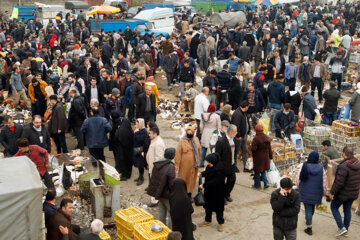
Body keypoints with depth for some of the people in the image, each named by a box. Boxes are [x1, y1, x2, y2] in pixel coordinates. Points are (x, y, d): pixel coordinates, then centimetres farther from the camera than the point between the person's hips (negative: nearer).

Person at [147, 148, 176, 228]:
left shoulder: (157, 164, 1)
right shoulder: (170, 167, -22)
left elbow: (153, 178, 10)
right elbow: (171, 183, -20)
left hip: (159, 193, 8)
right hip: (167, 194, -7)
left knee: (161, 212, 20)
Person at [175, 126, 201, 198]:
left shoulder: (196, 140, 4)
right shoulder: (182, 141, -9)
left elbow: (199, 150, 14)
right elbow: (178, 153, -8)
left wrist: (199, 161, 16)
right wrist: (177, 164, -9)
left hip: (194, 164, 4)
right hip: (184, 164, -4)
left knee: (192, 178, 11)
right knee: (183, 178, 5)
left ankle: (189, 193, 24)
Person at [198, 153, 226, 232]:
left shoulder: (219, 169, -29)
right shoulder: (210, 166, -4)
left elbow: (215, 181, -28)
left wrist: (204, 185, -25)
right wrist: (202, 174, -5)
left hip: (217, 192, -8)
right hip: (209, 190, 8)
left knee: (218, 207, 8)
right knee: (208, 206, 19)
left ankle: (221, 223, 26)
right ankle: (208, 221, 37)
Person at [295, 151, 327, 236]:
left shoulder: (304, 166, -13)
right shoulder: (321, 168, -9)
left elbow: (298, 179, -6)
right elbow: (324, 182, -2)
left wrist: (299, 188, 12)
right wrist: (324, 192, 13)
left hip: (305, 192, -2)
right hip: (316, 193, 2)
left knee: (308, 209, 3)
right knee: (312, 206, 25)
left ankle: (309, 228, 4)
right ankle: (308, 219, 46)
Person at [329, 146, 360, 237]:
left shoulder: (343, 166, -28)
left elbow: (339, 182, -26)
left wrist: (332, 192, -15)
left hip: (343, 193, -7)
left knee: (334, 207, 14)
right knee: (347, 209, 20)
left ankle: (342, 227, 7)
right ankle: (346, 230, 31)